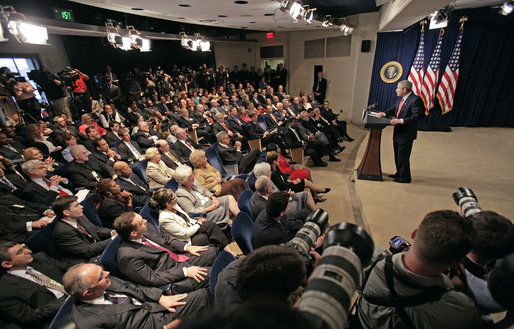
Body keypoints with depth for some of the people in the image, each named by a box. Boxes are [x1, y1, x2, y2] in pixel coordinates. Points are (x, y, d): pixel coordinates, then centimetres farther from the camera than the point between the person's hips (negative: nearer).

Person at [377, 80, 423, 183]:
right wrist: (384, 113, 1)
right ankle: (399, 173, 35)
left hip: (406, 133, -9)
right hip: (398, 132, 9)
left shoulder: (415, 99, -16)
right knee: (397, 155, 19)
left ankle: (405, 177, 11)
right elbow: (393, 109, 20)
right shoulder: (399, 99, 10)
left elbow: (417, 115, -22)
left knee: (403, 156, -2)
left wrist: (401, 120, -28)